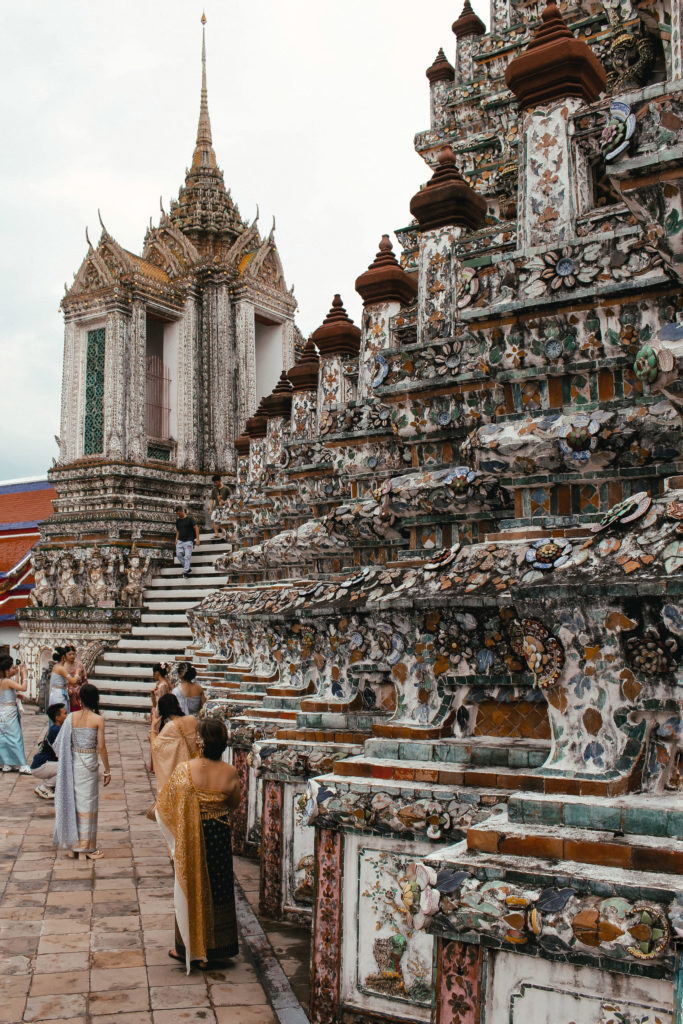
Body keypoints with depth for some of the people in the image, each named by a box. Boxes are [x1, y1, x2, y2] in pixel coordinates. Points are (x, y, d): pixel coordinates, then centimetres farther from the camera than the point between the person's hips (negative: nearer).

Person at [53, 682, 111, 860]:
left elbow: (60, 744, -1)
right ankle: (84, 847, 13)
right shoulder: (98, 720, -11)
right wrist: (107, 771, -2)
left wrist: (64, 763, 14)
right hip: (88, 763, -3)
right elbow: (101, 747, -11)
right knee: (87, 803, 7)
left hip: (72, 762, 3)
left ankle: (72, 845, 24)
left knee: (71, 801, 15)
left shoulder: (72, 717, -3)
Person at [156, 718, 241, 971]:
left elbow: (164, 806, -9)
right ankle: (211, 952, 25)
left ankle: (189, 948, 27)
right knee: (216, 891, 16)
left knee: (190, 889, 16)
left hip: (190, 838, -2)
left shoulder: (185, 770, -20)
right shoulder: (230, 772, -13)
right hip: (220, 835, 2)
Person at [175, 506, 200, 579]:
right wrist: (176, 539, 8)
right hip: (180, 540, 5)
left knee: (187, 556, -10)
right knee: (179, 555, -4)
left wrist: (197, 539, -11)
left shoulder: (189, 519, -5)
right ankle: (187, 568, 8)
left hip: (188, 540, -5)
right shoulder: (178, 520, 11)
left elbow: (196, 528, -5)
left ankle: (185, 571, -8)